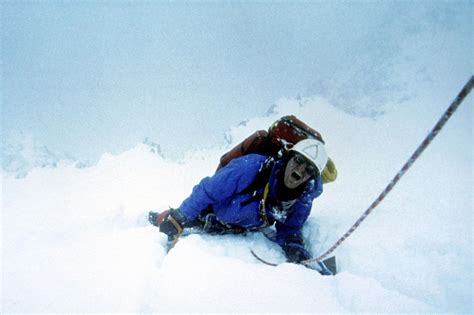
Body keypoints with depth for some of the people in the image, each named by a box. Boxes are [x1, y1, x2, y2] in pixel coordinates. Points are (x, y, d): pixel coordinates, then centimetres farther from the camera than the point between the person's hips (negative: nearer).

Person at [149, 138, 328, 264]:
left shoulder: (304, 199, -21)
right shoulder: (253, 167, -38)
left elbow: (288, 230, -4)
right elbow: (208, 191, -30)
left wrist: (295, 247, -26)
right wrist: (178, 219, -26)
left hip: (239, 233, 5)